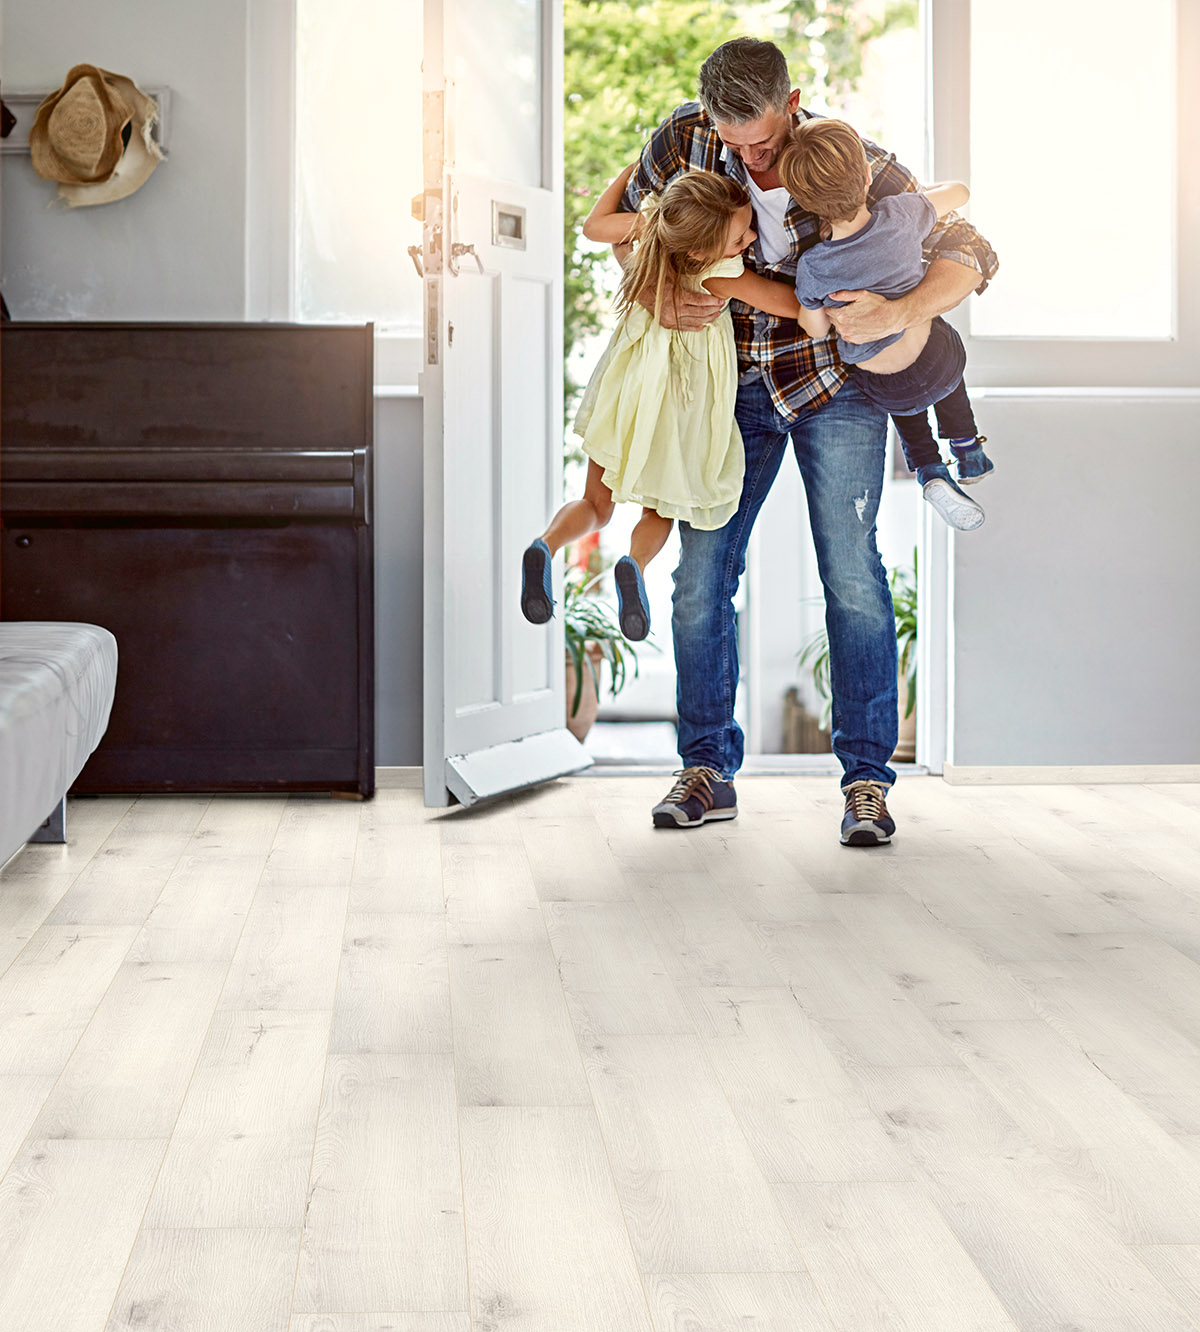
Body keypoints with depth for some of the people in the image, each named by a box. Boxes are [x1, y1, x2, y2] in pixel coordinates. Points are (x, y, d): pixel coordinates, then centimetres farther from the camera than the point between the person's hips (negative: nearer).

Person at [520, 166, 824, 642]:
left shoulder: (654, 221, -18)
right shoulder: (720, 272, -30)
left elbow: (593, 226, 2)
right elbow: (795, 305, -23)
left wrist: (636, 165, 8)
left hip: (626, 385, 5)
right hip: (682, 395, -5)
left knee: (596, 504, 19)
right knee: (660, 507, 16)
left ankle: (548, 544, -11)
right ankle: (636, 563, -15)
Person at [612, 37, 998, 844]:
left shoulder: (857, 167, -21)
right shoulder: (684, 140, -14)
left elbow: (968, 253, -22)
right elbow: (631, 225, 4)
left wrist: (899, 313, -41)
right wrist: (657, 295, -17)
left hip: (835, 380, -3)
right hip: (731, 383, 3)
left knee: (852, 574, -9)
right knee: (702, 573, -1)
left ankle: (867, 779, -2)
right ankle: (708, 772, 10)